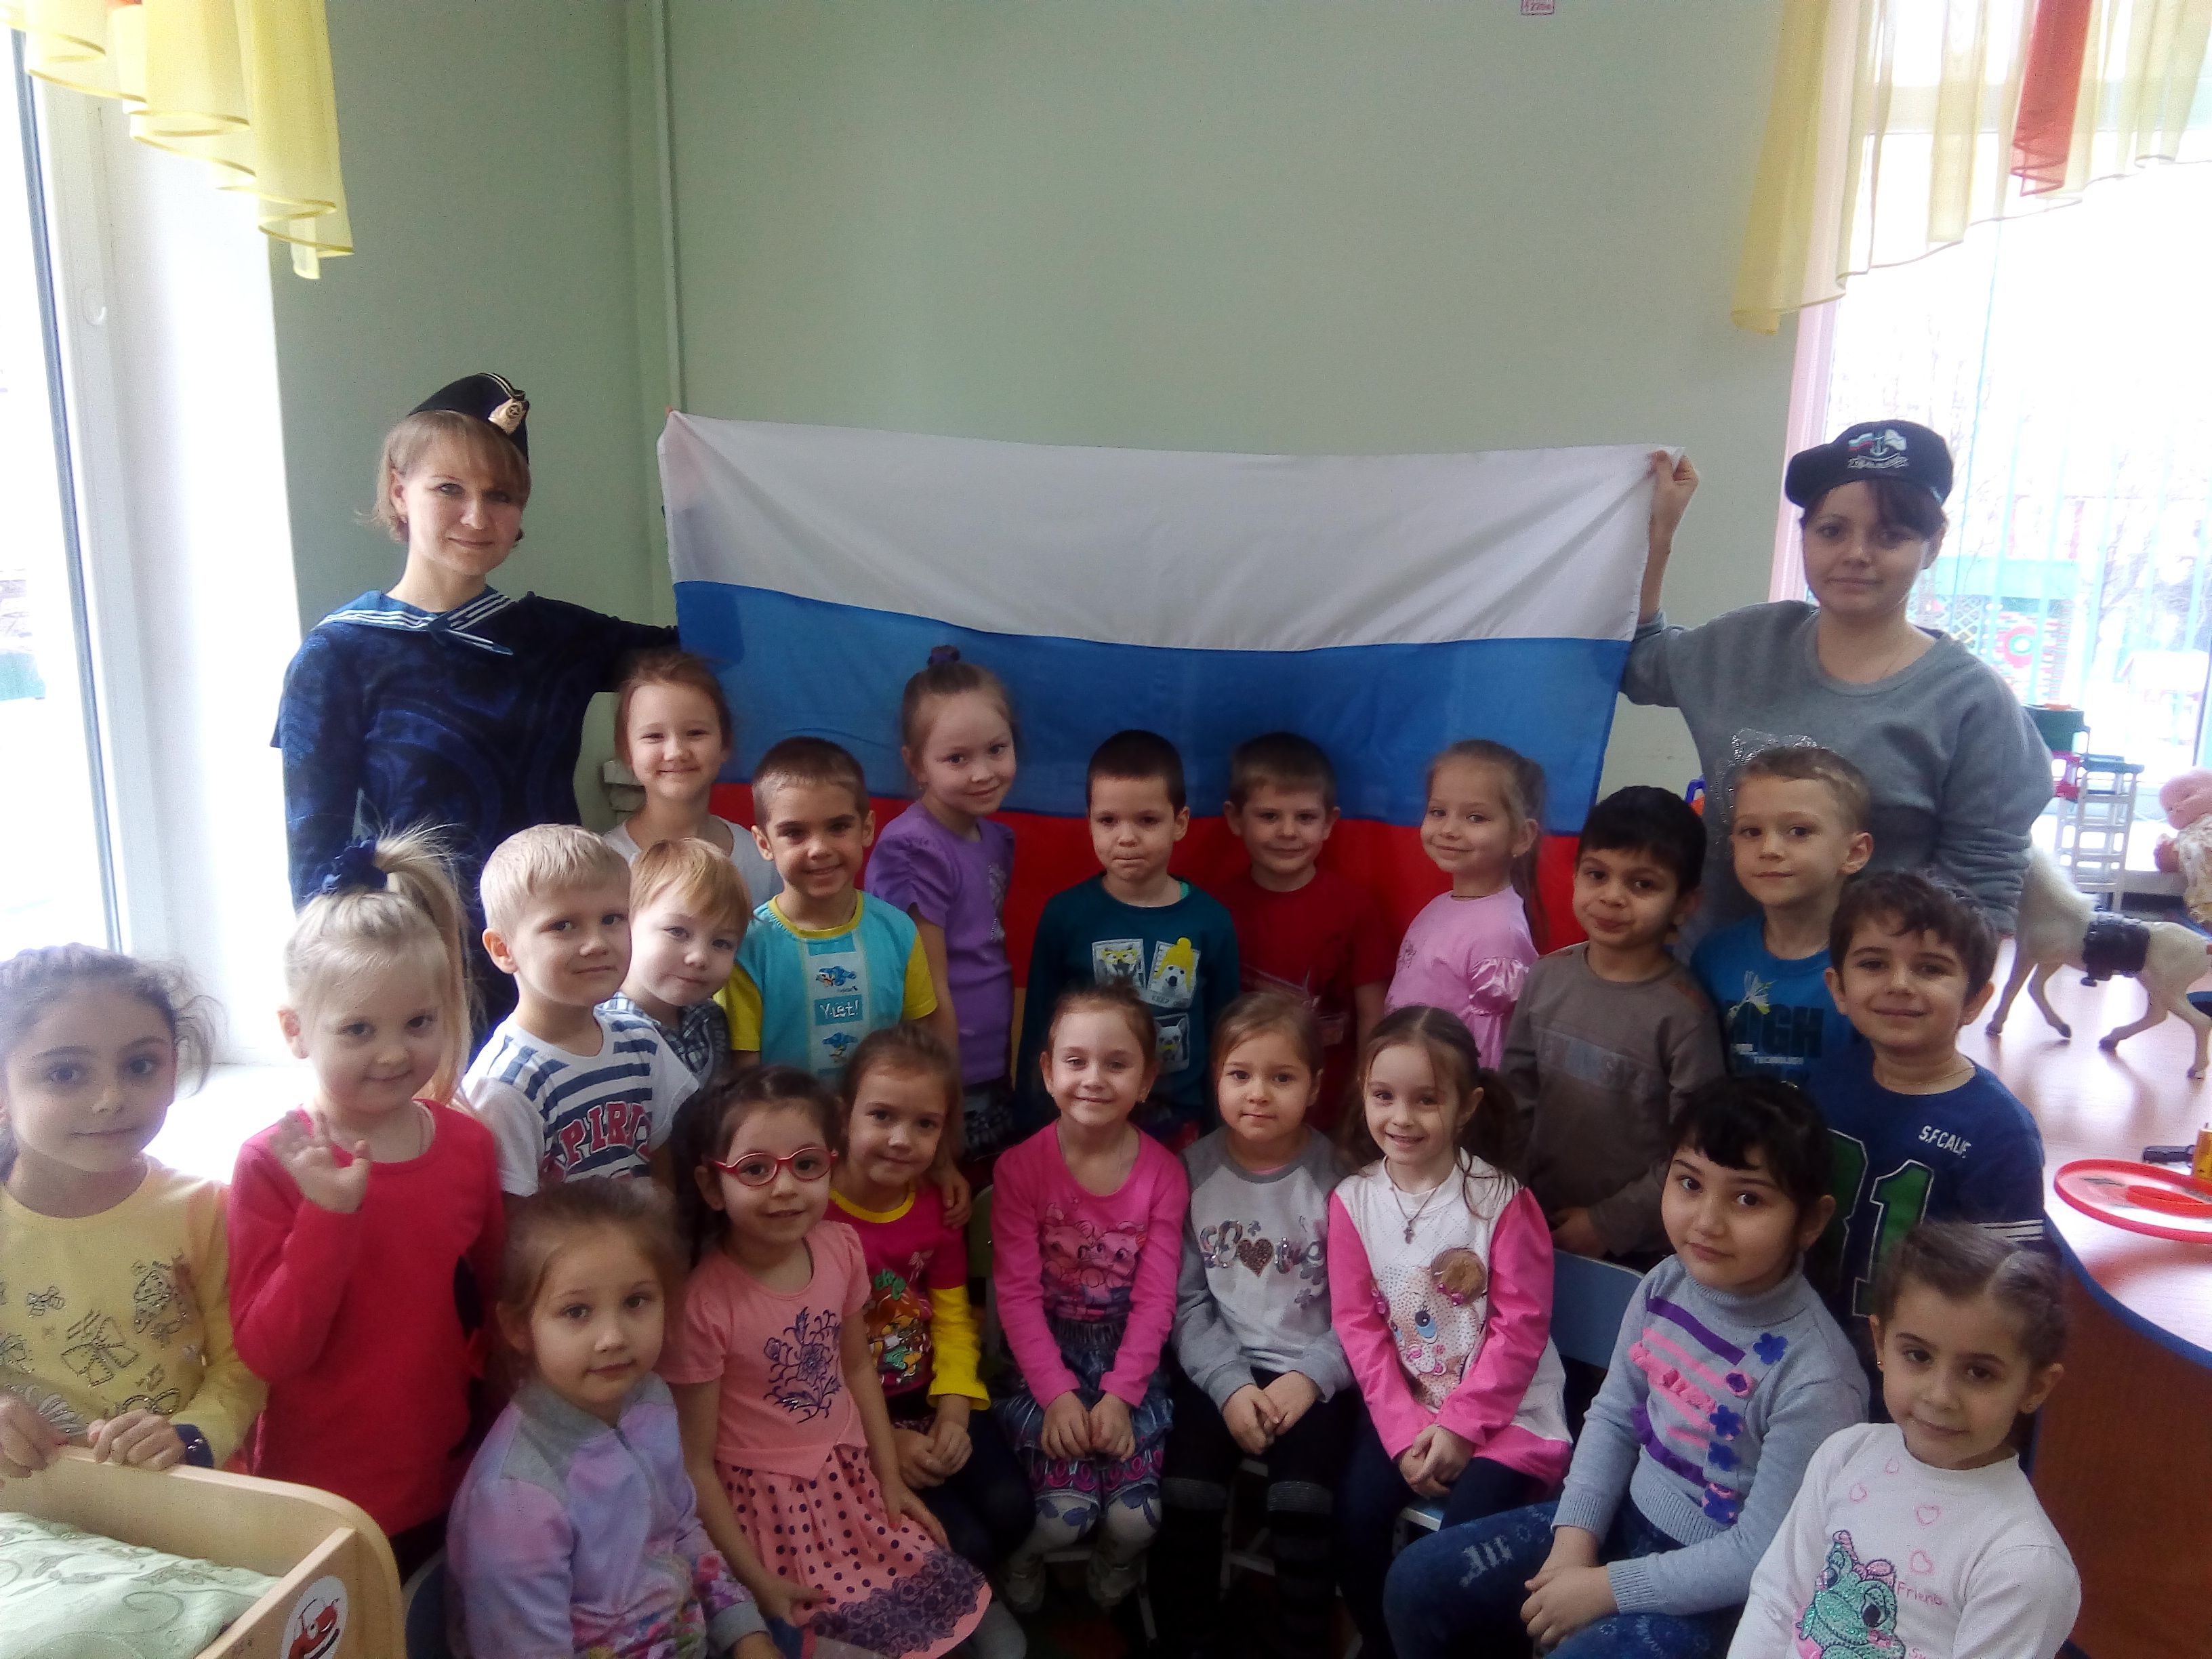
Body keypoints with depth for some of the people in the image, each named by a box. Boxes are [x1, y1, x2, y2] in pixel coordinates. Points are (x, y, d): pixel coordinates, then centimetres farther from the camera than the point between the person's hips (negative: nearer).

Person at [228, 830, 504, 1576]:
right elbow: (267, 1355, -19)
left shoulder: (470, 1145, -4)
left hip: (448, 1482, 4)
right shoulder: (272, 1164, -15)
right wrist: (331, 1212, -29)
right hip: (320, 1498, -3)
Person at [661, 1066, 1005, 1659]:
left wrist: (891, 1476, 10)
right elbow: (694, 1464, -15)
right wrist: (755, 1580, -11)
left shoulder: (840, 1247, -7)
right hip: (770, 1505, -5)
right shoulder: (703, 1303, -24)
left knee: (953, 1598, 1)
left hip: (853, 1479, 6)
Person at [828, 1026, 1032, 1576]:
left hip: (932, 1401, 6)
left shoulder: (936, 1207, 3)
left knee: (1011, 1510, -13)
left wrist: (954, 1411, -9)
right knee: (962, 1543, -16)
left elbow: (953, 1320, 7)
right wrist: (880, 1439, -16)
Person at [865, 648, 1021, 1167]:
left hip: (998, 1080, 7)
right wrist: (949, 1101, -12)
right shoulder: (914, 849, -18)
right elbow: (930, 990, -16)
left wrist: (1015, 1069, 8)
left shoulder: (998, 839, 5)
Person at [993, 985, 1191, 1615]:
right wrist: (1057, 1393, -17)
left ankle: (1112, 1574, 24)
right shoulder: (1021, 1166, -8)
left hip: (1130, 1358, 2)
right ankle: (1019, 1565, 19)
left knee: (1135, 1517, -14)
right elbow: (1017, 1292, -10)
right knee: (1065, 1511, -19)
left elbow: (1154, 1298, -5)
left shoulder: (1164, 1173, -3)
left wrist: (1119, 1395, -14)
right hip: (1045, 1357, -1)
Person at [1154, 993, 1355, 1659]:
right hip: (1220, 1367, 2)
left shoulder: (1339, 1174, -6)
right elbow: (1187, 1299, -2)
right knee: (1185, 1500, -16)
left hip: (1313, 1372, -1)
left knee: (1301, 1506, -21)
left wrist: (1309, 1378, -16)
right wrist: (1231, 1384, -13)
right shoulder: (1193, 1170, -1)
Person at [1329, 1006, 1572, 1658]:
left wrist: (1460, 1425, -15)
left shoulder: (1501, 1199, -16)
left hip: (1505, 1408, -3)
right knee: (1355, 1517, -12)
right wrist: (1403, 1429, -12)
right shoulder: (1351, 1200, -6)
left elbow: (1520, 1327, -13)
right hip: (1405, 1403, 3)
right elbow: (1358, 1324, -4)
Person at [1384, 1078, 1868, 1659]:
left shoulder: (1814, 1378, -26)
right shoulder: (1665, 1286, -8)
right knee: (1417, 1582, 4)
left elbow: (1761, 1555, -21)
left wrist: (1606, 1588, -17)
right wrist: (1575, 1536, -7)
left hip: (1710, 1590, -6)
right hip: (1627, 1517, 6)